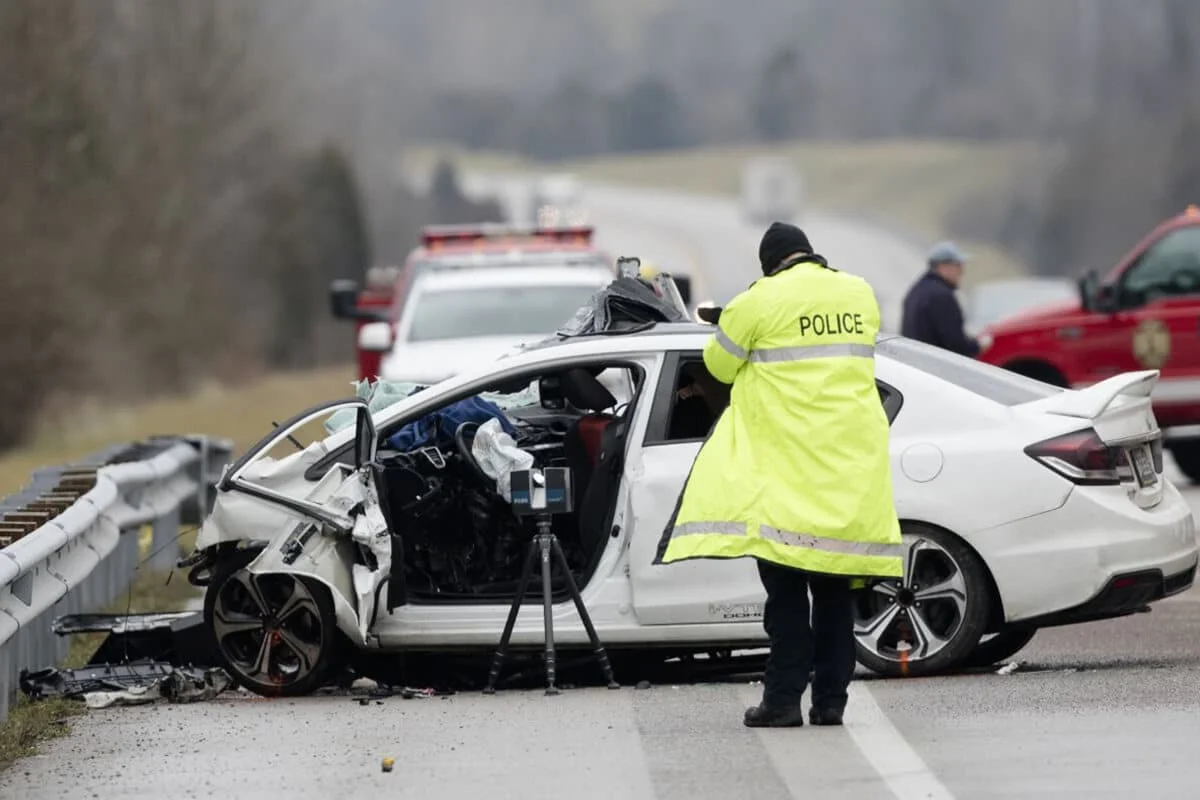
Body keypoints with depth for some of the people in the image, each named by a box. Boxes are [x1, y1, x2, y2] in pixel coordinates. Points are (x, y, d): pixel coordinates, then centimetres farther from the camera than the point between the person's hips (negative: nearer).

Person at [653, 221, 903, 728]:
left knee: (785, 583, 0)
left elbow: (719, 363, 4)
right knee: (834, 586, 9)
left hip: (787, 462, -4)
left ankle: (784, 698, -5)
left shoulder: (761, 301, -6)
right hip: (852, 458, 4)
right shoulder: (860, 293, 10)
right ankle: (831, 700, 8)